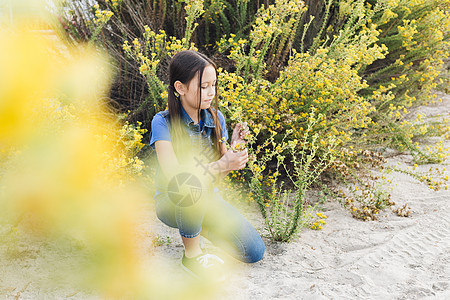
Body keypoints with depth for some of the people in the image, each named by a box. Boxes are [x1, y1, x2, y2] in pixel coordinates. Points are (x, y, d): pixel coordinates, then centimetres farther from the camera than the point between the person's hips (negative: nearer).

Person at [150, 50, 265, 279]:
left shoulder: (215, 118, -4)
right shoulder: (163, 122, -19)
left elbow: (220, 173, 0)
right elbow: (174, 176, -29)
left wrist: (233, 147, -19)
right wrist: (220, 165, -35)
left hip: (206, 199, 5)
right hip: (172, 202, -5)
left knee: (254, 252, -9)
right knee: (191, 183, -41)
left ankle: (195, 227, 16)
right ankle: (192, 253, -15)